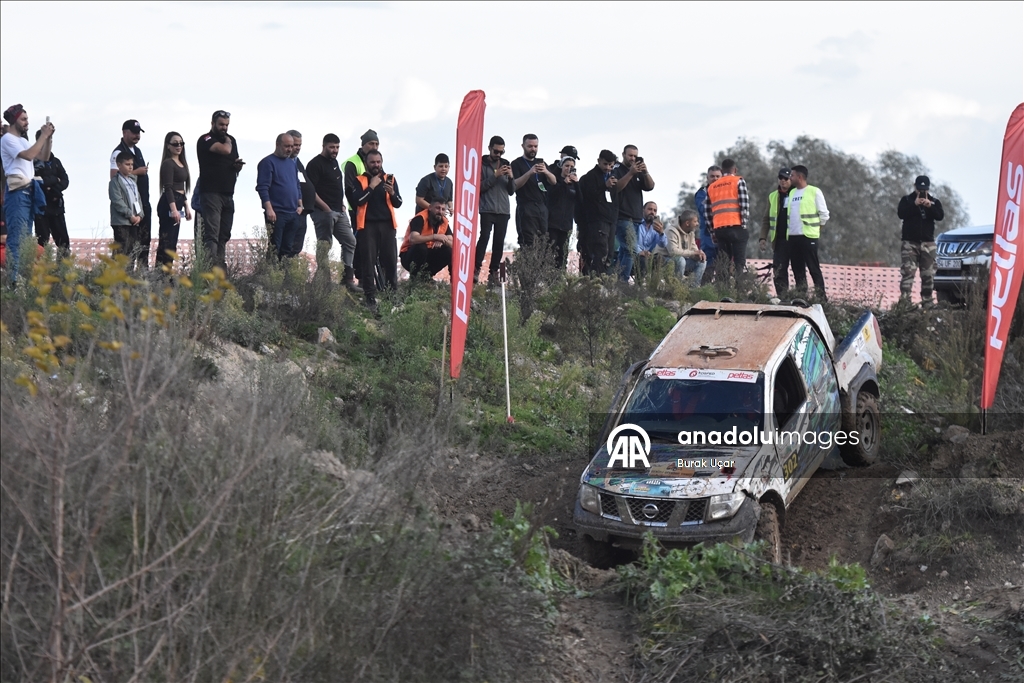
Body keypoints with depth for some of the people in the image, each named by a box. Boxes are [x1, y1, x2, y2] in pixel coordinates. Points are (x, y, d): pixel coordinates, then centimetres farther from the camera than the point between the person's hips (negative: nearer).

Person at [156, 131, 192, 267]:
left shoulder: (181, 163, 17)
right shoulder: (168, 164, -10)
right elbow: (168, 188, -17)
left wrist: (186, 207, 20)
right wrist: (174, 210, -24)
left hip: (177, 204, 9)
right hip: (169, 205, -9)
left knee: (171, 242, 8)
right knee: (167, 242, -12)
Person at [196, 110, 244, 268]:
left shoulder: (231, 140, 18)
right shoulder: (206, 140, -5)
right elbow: (225, 150, -21)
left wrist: (238, 165, 3)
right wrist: (227, 140, 2)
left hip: (228, 194, 7)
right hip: (211, 194, -7)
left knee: (224, 235, 7)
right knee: (211, 234, -16)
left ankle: (221, 267, 10)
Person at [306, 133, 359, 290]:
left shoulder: (334, 162, 17)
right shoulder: (315, 164, -10)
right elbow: (310, 190, -16)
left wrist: (342, 205, 12)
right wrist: (326, 208, -19)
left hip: (339, 212, 9)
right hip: (323, 212, -9)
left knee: (350, 241, 10)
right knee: (324, 246, -8)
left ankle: (348, 279, 14)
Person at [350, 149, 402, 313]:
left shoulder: (390, 179, 14)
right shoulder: (359, 180, 6)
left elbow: (398, 203, 10)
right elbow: (357, 200, -10)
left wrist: (392, 193, -9)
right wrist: (371, 187, -11)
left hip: (387, 224, 2)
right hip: (367, 225, -2)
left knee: (390, 260, -3)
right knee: (368, 261, -7)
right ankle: (370, 298, -6)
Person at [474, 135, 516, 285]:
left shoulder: (506, 165, 15)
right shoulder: (482, 164, 4)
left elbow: (512, 191, 14)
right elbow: (479, 187, -7)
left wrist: (511, 177, -5)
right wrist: (495, 175, -15)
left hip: (504, 211, 4)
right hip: (487, 209, -4)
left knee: (499, 242, -1)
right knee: (484, 237, -17)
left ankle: (493, 272, 1)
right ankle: (476, 269, -19)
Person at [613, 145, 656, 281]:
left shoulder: (639, 173, 18)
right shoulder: (617, 170, 0)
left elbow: (650, 187, 5)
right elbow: (616, 187, -15)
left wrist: (645, 172, -12)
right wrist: (630, 173, -22)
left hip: (636, 218, 7)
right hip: (622, 217, -7)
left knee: (624, 250, 6)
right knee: (631, 250, -19)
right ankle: (623, 280, -20)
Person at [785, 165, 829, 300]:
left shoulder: (814, 192, -3)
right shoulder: (792, 192, 16)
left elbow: (824, 214, 0)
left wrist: (816, 228, 2)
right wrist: (788, 231, 15)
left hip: (808, 236, -7)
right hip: (792, 236, 7)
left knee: (813, 267, -8)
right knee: (797, 268, 7)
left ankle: (821, 295, -7)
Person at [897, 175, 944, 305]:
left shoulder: (934, 201, 10)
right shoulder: (907, 200, 6)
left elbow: (940, 216, -5)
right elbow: (900, 214, -10)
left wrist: (930, 206, -20)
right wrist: (914, 204, -19)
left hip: (928, 243, 3)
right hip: (909, 242, -2)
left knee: (928, 274, 3)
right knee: (907, 272, -15)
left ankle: (927, 302, 8)